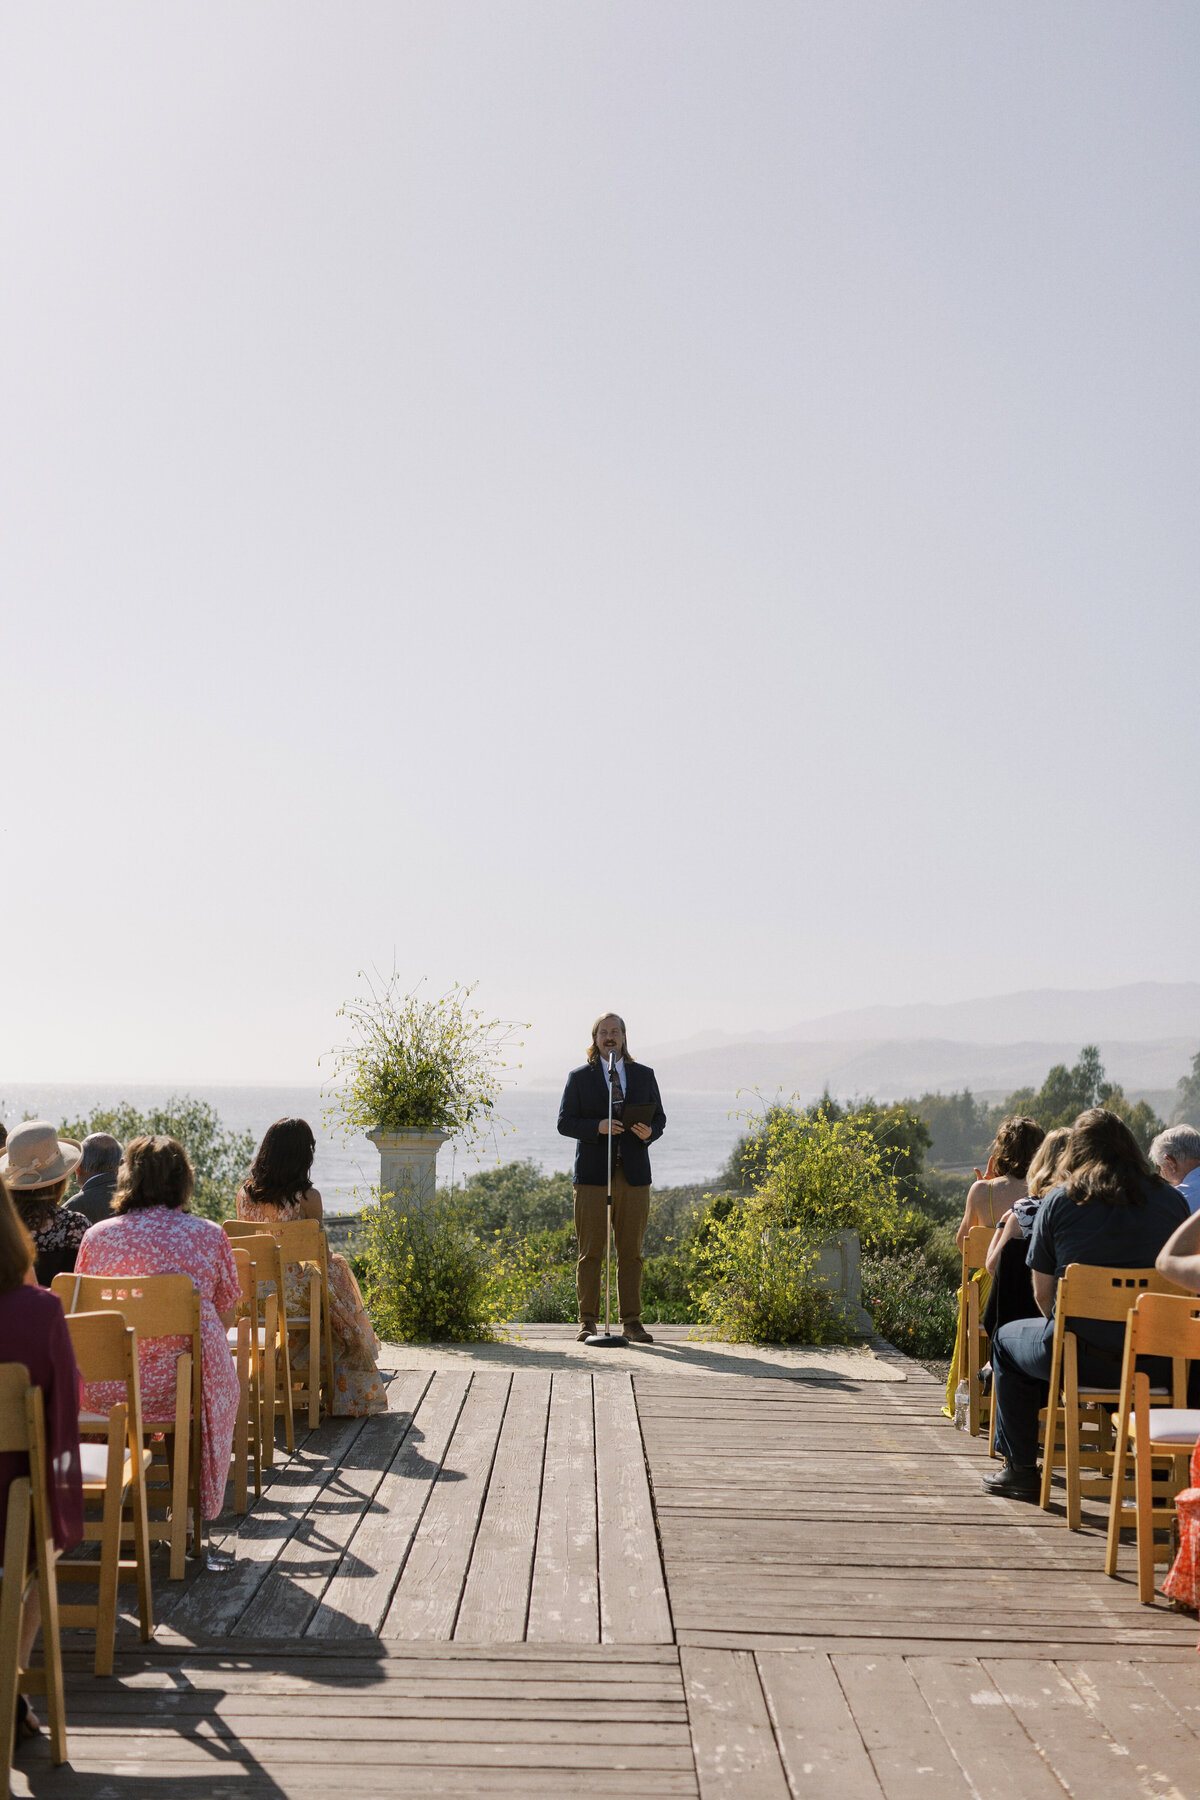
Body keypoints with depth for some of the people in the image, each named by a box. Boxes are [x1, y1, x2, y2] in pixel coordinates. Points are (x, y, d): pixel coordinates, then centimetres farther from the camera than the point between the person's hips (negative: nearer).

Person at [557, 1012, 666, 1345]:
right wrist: (597, 1127, -15)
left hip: (634, 1175, 2)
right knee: (591, 1252, -1)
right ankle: (588, 1321, 6)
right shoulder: (579, 1077, 7)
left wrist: (650, 1132, -8)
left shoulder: (644, 1075, 13)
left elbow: (659, 1116, 15)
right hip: (593, 1174, -2)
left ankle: (632, 1322, 9)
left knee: (631, 1252, 3)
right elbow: (565, 1122, 2)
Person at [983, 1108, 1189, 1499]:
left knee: (1008, 1340, 27)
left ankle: (1020, 1469, 28)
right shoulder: (1172, 1199, 3)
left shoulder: (1060, 1201, -4)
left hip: (1082, 1359, -3)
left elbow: (1043, 1295, -2)